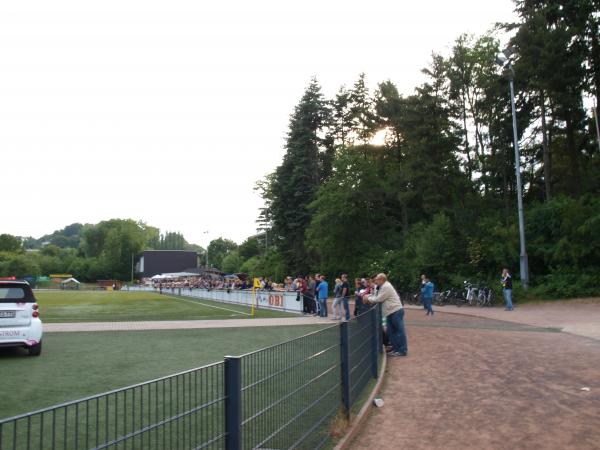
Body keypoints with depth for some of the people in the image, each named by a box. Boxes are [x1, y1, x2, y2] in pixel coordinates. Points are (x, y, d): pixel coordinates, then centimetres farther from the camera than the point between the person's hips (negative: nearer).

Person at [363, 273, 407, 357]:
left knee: (399, 331, -4)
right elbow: (375, 295, 20)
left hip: (396, 311, -11)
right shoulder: (381, 287, 14)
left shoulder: (386, 287, -18)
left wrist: (368, 298, -4)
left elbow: (378, 299, -17)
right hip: (390, 312, 11)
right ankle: (395, 348, 20)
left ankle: (403, 350, 1)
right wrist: (368, 296, 1)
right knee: (390, 331, 12)